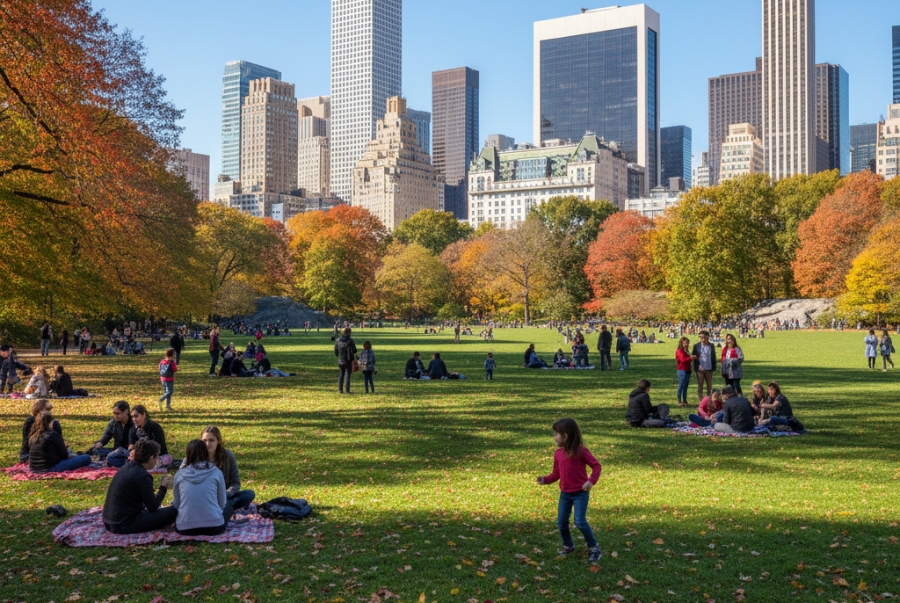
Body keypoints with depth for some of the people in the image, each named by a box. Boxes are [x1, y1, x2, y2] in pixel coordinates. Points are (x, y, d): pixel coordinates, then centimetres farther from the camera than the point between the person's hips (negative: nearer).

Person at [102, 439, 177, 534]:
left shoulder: (126, 468, 8)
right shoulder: (143, 476, -18)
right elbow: (153, 507, -11)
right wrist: (163, 488, 2)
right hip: (124, 526, -9)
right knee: (173, 512, -15)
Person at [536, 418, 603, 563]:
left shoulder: (580, 451, -14)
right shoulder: (558, 453, 3)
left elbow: (596, 466, -12)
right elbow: (556, 473, 9)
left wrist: (591, 481, -27)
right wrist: (545, 479, -9)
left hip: (580, 493, -6)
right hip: (565, 493, 6)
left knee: (580, 522, -15)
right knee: (561, 522, 10)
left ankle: (594, 548, 2)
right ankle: (568, 546, 33)